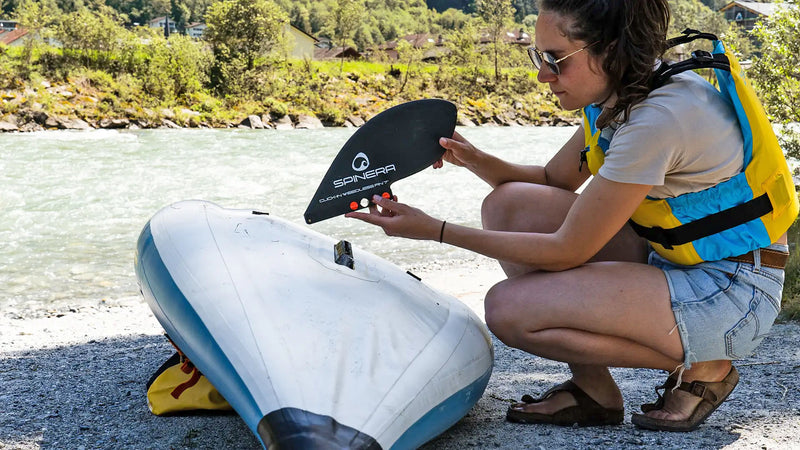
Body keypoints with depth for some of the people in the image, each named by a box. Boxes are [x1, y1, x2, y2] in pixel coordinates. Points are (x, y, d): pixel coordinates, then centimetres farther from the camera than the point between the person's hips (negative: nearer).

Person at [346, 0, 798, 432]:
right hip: (670, 260, 9)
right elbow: (553, 180, 13)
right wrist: (478, 161, -7)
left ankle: (700, 369, -3)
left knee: (509, 308, -21)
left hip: (732, 294, -9)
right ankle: (593, 390, 2)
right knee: (510, 205, -5)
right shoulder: (617, 92, 0)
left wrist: (435, 230, -19)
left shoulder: (657, 118, -27)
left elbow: (567, 251, -22)